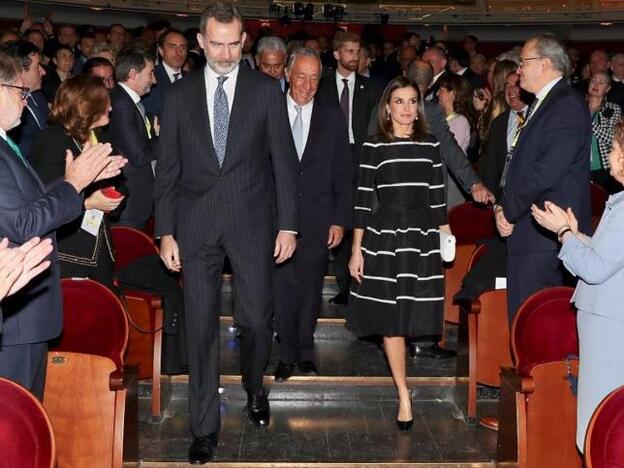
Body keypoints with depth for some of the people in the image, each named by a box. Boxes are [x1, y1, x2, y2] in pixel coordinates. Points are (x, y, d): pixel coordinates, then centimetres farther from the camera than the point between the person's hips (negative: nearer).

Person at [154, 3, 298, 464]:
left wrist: (287, 225, -3)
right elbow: (168, 169, 6)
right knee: (201, 325, 4)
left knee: (255, 318, 4)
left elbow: (283, 160, 2)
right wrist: (166, 231, 1)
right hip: (196, 225, 1)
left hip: (251, 221, -1)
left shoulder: (266, 89, 2)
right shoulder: (180, 95, 6)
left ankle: (254, 387, 37)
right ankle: (205, 426, 16)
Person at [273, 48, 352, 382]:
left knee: (310, 289, 9)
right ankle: (287, 354, 15)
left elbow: (343, 173, 6)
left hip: (316, 220, 1)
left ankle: (305, 352, 25)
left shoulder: (332, 117, 6)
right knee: (282, 288, 1)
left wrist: (340, 220, 0)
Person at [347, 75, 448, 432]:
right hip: (385, 234, -2)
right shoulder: (375, 148, 0)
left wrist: (444, 241, 6)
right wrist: (356, 250, -3)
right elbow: (363, 200, -1)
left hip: (422, 237, 2)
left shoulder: (431, 146, 7)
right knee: (390, 318, -2)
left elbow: (438, 199, 9)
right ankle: (404, 396, 7)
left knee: (411, 315, 5)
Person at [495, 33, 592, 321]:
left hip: (543, 235, -10)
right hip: (527, 234, 10)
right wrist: (502, 206, 5)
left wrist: (509, 211, -10)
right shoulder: (540, 105, 20)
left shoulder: (567, 106, -12)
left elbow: (547, 171, -21)